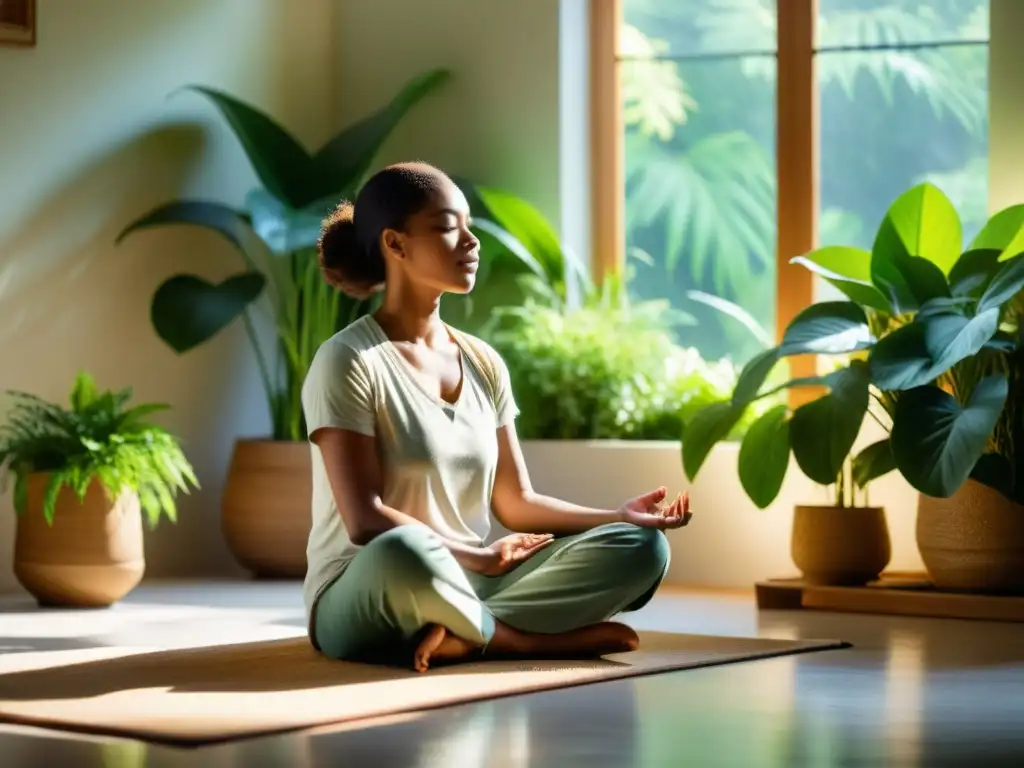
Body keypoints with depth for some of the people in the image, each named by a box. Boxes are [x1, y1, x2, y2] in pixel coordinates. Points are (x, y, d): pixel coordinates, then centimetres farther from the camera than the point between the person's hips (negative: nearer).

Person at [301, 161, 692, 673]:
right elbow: (365, 519, -17)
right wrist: (481, 557, -15)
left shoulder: (483, 364, 11)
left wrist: (616, 517, -3)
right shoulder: (349, 361, -11)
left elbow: (515, 503, 11)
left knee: (640, 546, -8)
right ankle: (535, 638, -17)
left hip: (465, 588, 7)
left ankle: (465, 638, -23)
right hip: (363, 601, -7)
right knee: (405, 550, -43)